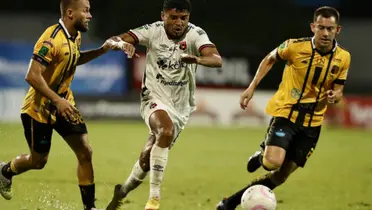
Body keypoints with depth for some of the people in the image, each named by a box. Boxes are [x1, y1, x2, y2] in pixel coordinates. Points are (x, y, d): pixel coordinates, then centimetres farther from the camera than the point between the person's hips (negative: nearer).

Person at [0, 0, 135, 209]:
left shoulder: (76, 35, 0)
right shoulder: (52, 40, -27)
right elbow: (33, 76, -29)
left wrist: (102, 50, 9)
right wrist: (57, 101, -33)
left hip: (64, 102, 7)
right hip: (39, 108, -7)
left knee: (85, 152, -5)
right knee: (38, 161, 7)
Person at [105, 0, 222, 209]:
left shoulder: (195, 34, -13)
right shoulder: (153, 31, -12)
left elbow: (217, 60, -29)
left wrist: (196, 59, -51)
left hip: (180, 106, 2)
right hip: (155, 98, -2)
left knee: (149, 158, 8)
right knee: (166, 131, -34)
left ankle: (122, 191, 37)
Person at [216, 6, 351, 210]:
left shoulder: (343, 57, -4)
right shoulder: (295, 46, -13)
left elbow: (338, 89, 8)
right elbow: (270, 59, 6)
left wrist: (334, 95, -17)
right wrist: (252, 87, -1)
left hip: (312, 122, 4)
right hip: (285, 113, -4)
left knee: (281, 175, 6)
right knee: (273, 162, -26)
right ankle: (262, 155, 14)